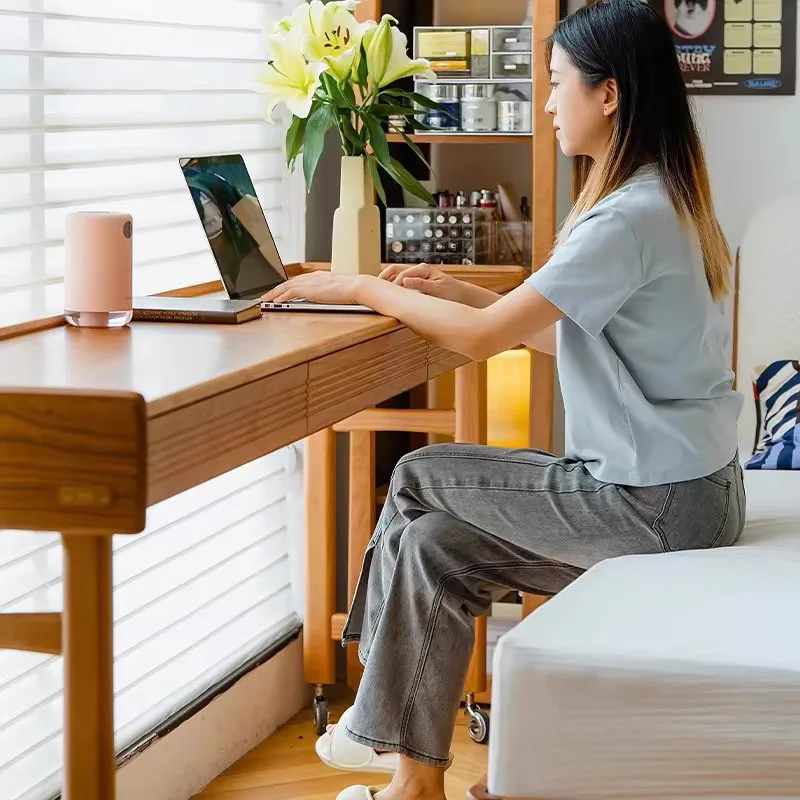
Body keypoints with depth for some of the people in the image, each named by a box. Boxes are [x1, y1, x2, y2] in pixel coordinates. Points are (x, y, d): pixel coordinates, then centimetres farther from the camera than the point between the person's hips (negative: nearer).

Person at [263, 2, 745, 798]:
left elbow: (484, 337, -20)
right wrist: (456, 291, 10)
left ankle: (383, 726, 16)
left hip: (656, 503, -9)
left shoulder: (630, 218, -21)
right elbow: (560, 336, 17)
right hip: (669, 486, 9)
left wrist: (363, 289, -9)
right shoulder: (655, 201, 11)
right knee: (431, 544, 3)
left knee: (419, 477, 0)